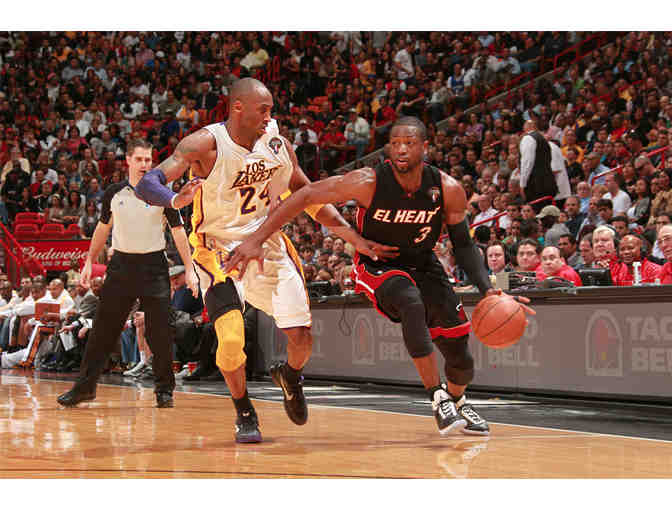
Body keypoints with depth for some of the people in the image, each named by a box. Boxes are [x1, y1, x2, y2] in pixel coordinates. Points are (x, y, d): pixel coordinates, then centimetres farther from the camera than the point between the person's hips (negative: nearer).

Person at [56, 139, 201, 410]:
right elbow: (103, 227, 17)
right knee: (103, 328, 1)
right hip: (122, 264, 2)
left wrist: (190, 270, -7)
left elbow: (178, 230, -1)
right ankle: (85, 386, 9)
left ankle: (164, 390, 9)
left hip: (153, 266, -2)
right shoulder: (114, 193, 4)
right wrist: (89, 262, 14)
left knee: (160, 333, -3)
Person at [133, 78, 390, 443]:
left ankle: (290, 375, 34)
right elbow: (146, 184, -27)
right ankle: (244, 414, 7)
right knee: (231, 339, -20)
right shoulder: (206, 144, -18)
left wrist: (355, 238, 3)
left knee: (301, 338, -3)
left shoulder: (277, 145, -3)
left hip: (268, 246, 4)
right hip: (221, 251, -4)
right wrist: (175, 199, -51)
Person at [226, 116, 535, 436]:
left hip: (424, 266, 3)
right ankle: (438, 399, -26)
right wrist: (256, 240, -29)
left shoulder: (448, 190, -18)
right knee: (412, 304, -37)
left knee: (460, 358, 2)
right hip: (376, 267, -3)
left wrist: (486, 288, -19)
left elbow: (463, 245, -4)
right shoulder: (369, 183, -26)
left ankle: (457, 399, 40)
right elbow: (305, 196, -23)